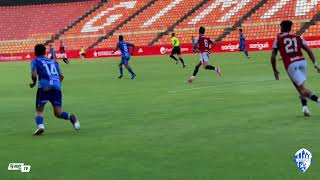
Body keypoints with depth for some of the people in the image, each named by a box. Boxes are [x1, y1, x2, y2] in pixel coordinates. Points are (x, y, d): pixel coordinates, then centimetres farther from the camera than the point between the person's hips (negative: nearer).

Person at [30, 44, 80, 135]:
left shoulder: (35, 61, 14)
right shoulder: (53, 61, 27)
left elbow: (34, 75, -1)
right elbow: (61, 76, 20)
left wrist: (34, 83, 18)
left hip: (44, 87, -3)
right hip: (57, 86, 3)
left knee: (39, 111, 9)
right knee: (58, 113, 7)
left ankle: (40, 125, -20)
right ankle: (70, 116, -23)